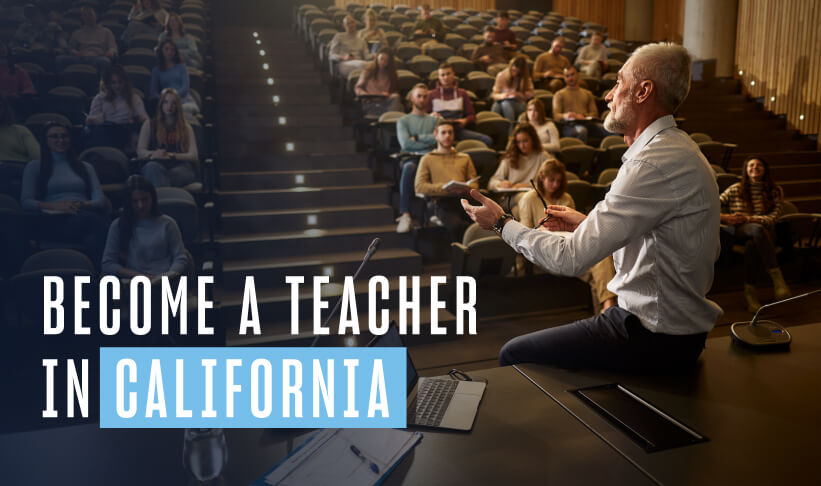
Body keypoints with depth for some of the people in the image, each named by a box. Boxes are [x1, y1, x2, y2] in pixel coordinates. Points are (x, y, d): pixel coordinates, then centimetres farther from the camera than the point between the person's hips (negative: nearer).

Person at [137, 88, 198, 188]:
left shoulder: (186, 127, 21)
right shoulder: (149, 124, 22)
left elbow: (193, 156, 9)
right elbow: (140, 151, 14)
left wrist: (171, 155, -8)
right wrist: (153, 154, -10)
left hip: (180, 166, 0)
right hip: (157, 164, 0)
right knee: (152, 167, -40)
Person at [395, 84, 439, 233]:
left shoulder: (435, 120, 25)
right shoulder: (403, 120, 21)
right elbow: (405, 143, 2)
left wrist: (417, 138, 2)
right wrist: (430, 141, 2)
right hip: (411, 157, -1)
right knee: (409, 167, -40)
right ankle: (405, 214, -44)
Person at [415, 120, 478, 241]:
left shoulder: (465, 158, 32)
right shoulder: (428, 159, 22)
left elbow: (474, 183, 22)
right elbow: (419, 187, 8)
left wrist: (466, 188, -4)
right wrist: (445, 188, -8)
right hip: (443, 201, -2)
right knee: (457, 225, -39)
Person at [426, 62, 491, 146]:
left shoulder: (462, 93, 23)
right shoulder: (431, 95, 18)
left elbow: (472, 116, 20)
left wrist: (465, 121, -3)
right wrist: (431, 116, -10)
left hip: (458, 129, 3)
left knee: (487, 140, -22)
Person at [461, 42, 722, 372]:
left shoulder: (656, 163, -26)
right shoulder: (674, 148, 9)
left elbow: (570, 258, -26)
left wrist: (502, 223, -12)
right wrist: (588, 223, 13)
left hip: (656, 341, -10)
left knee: (514, 354, -1)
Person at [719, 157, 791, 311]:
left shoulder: (775, 191, 16)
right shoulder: (735, 189, 15)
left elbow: (772, 218, 1)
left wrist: (747, 219, -14)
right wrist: (723, 217, -14)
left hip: (764, 231, 0)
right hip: (737, 231, 0)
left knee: (752, 245, -39)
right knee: (757, 229, -39)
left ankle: (750, 290, -36)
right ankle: (776, 276, -43)